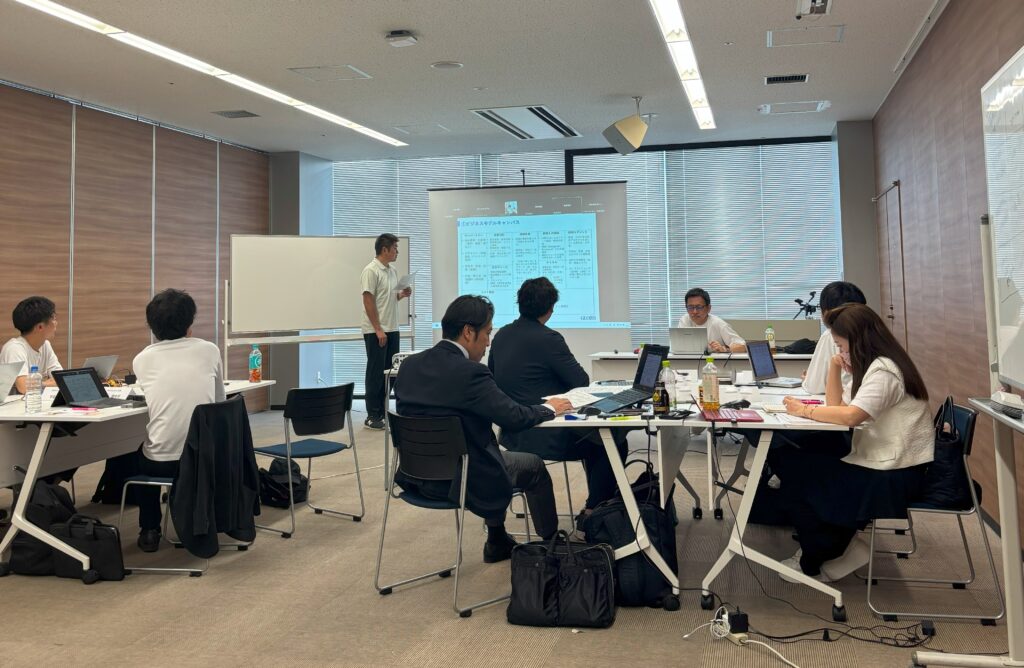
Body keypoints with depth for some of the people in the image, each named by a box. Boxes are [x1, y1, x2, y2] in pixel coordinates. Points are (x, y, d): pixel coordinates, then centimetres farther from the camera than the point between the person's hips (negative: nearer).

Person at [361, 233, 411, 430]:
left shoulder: (392, 271, 13)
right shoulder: (371, 271, -13)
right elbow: (368, 301, -17)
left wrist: (402, 294, 2)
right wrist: (378, 329, -20)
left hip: (392, 330, 8)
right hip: (376, 331, -8)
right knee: (376, 373, -3)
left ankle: (383, 412, 19)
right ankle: (372, 416, 4)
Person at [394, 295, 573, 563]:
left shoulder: (409, 364, -2)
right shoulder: (469, 373, -24)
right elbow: (515, 419, -21)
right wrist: (549, 408, -2)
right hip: (461, 481, -7)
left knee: (496, 452, 32)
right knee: (534, 466, 18)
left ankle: (498, 542, 38)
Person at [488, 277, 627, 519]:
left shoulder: (501, 335, 4)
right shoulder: (548, 338, -19)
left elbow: (493, 375, 18)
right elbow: (582, 381, -12)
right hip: (542, 435, -9)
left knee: (592, 433, 29)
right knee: (614, 442, 8)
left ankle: (598, 501, 37)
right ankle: (593, 510, 12)